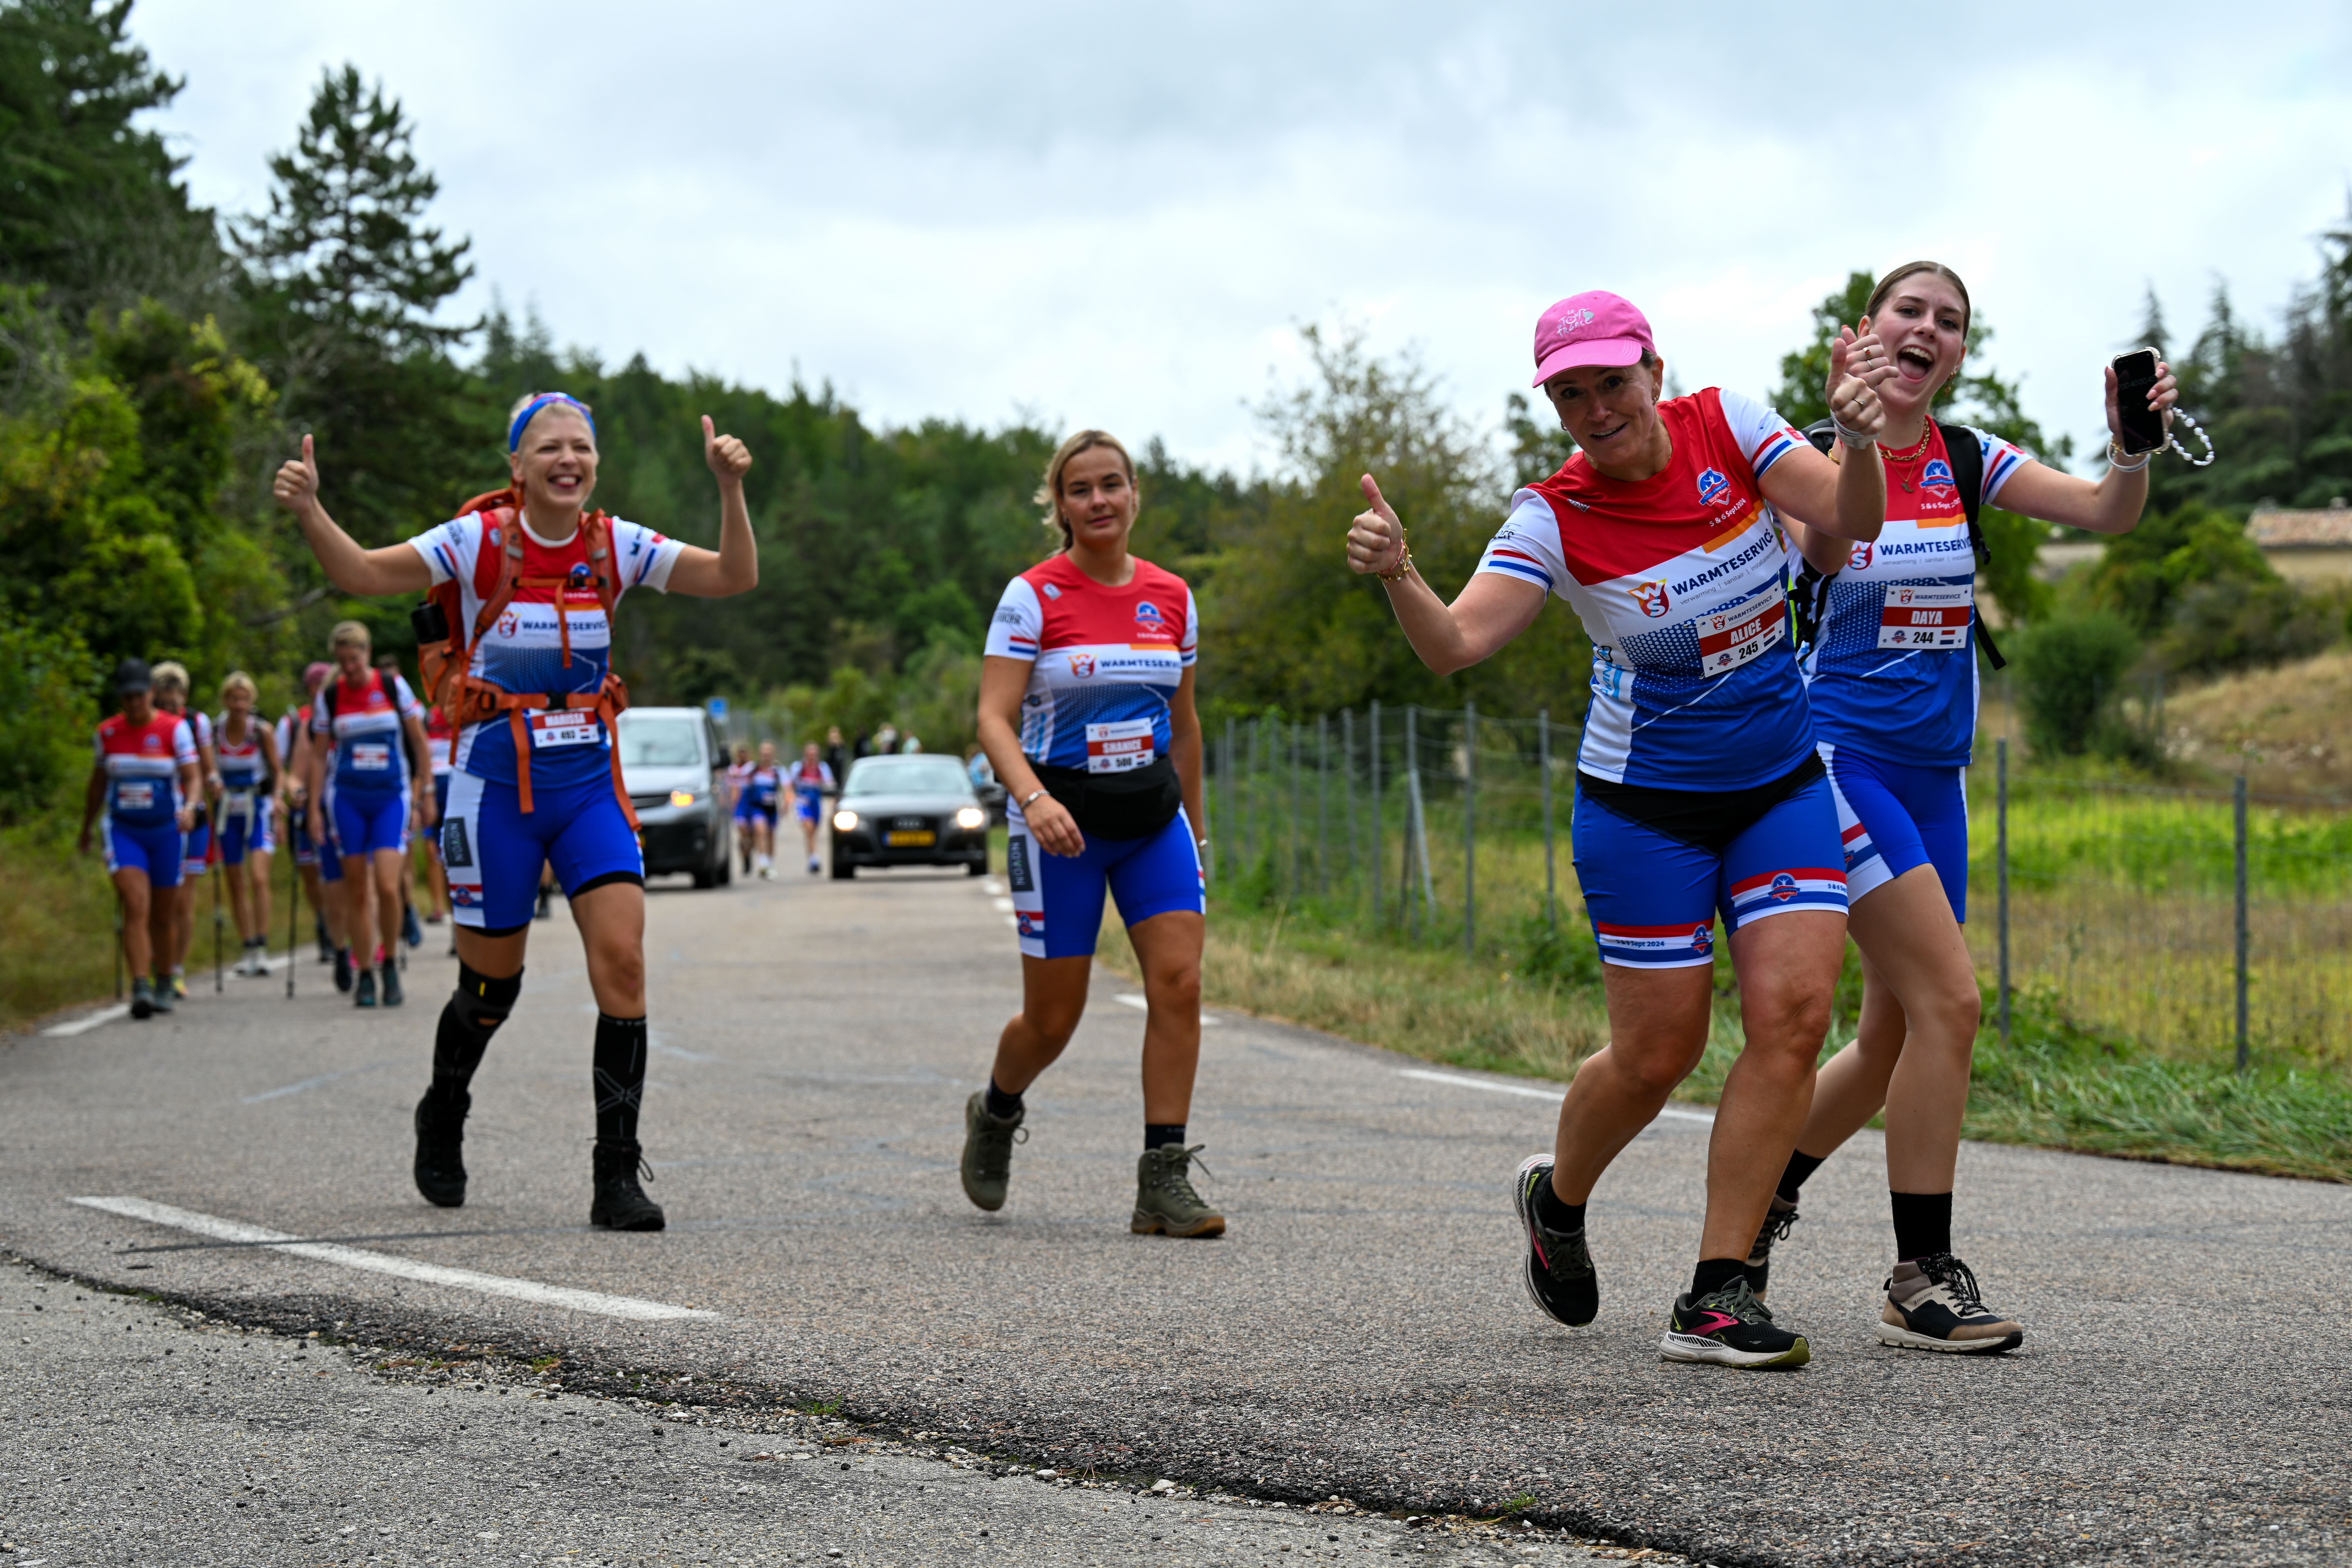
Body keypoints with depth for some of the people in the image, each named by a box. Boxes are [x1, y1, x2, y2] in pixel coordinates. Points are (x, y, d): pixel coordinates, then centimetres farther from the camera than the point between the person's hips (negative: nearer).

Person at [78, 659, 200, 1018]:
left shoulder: (175, 729, -4)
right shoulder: (108, 733, 3)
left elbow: (192, 777, -7)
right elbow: (98, 782, 15)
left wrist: (189, 806, -28)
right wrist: (86, 828, 23)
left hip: (165, 830, 0)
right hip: (123, 830, 0)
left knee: (161, 914, 10)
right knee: (136, 907, -17)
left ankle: (164, 987, 29)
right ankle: (140, 989, -24)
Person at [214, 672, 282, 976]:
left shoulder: (262, 732, -7)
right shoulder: (213, 732, -4)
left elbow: (277, 771, 2)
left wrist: (276, 805, -6)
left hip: (258, 809, -2)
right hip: (228, 812, 2)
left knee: (259, 877, -17)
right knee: (236, 884, 5)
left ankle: (262, 948, -14)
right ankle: (248, 949, 14)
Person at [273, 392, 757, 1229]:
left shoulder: (615, 545, 1)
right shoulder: (478, 541, -8)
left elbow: (734, 577, -2)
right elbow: (362, 573, -14)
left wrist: (731, 491, -16)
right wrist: (309, 512, -30)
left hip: (589, 782, 2)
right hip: (496, 784, -2)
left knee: (622, 956, -15)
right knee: (490, 986, 6)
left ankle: (616, 1175, -10)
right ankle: (442, 1120, 38)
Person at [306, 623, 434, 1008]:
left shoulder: (393, 687, 0)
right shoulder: (329, 697, 3)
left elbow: (419, 741, 6)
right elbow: (319, 755, 9)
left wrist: (426, 790, 4)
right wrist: (314, 808, 5)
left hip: (391, 796, -1)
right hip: (346, 799, 1)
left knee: (387, 887, -14)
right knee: (357, 890, 0)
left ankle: (390, 964, 7)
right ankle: (365, 976, 9)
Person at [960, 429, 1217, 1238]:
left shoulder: (1171, 597, 6)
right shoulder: (1033, 597, -7)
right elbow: (994, 719, -14)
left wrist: (1193, 829, 20)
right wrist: (1033, 797, -31)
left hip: (1153, 817, 4)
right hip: (1062, 821, -4)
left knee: (1179, 982, -14)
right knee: (1052, 1019, 2)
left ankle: (1163, 1184, -11)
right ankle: (995, 1112, 35)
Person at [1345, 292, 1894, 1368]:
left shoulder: (1726, 427, -6)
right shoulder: (1554, 519, -13)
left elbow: (1853, 521, -14)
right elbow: (1455, 644, -25)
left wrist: (1858, 440, -34)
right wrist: (1397, 576, -44)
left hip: (1781, 783, 3)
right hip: (1645, 803, -3)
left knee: (1794, 1015, -11)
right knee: (1659, 1050, -1)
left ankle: (1714, 1300, -6)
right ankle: (1556, 1200, 32)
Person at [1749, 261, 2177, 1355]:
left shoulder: (1968, 463, 7)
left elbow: (2108, 514, -5)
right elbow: (1823, 553, -26)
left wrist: (2133, 445, -25)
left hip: (1933, 773, 6)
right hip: (1838, 755, -6)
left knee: (1897, 1034, 9)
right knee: (1948, 999, -17)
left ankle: (1758, 1202, 29)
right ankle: (1922, 1283, -10)